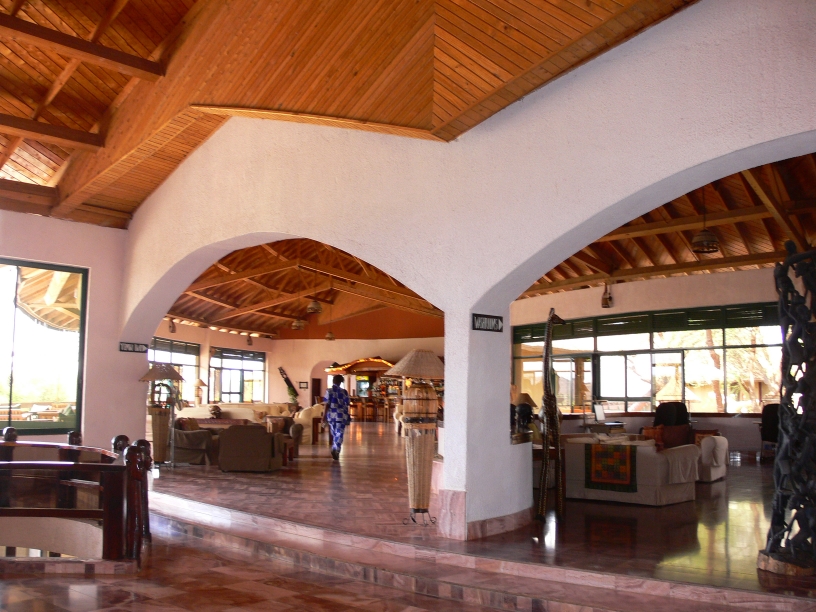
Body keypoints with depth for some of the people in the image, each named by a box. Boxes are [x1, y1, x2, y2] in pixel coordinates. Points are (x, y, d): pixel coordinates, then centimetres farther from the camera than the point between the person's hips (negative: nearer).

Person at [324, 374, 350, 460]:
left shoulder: (329, 391, -2)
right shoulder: (344, 392, -3)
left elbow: (327, 404, -6)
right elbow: (346, 405, -1)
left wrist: (325, 414, -1)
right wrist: (347, 416, 10)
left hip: (332, 415, 2)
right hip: (341, 415, -2)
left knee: (334, 434, 17)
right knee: (339, 434, -3)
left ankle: (335, 450, 23)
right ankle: (336, 450, -21)